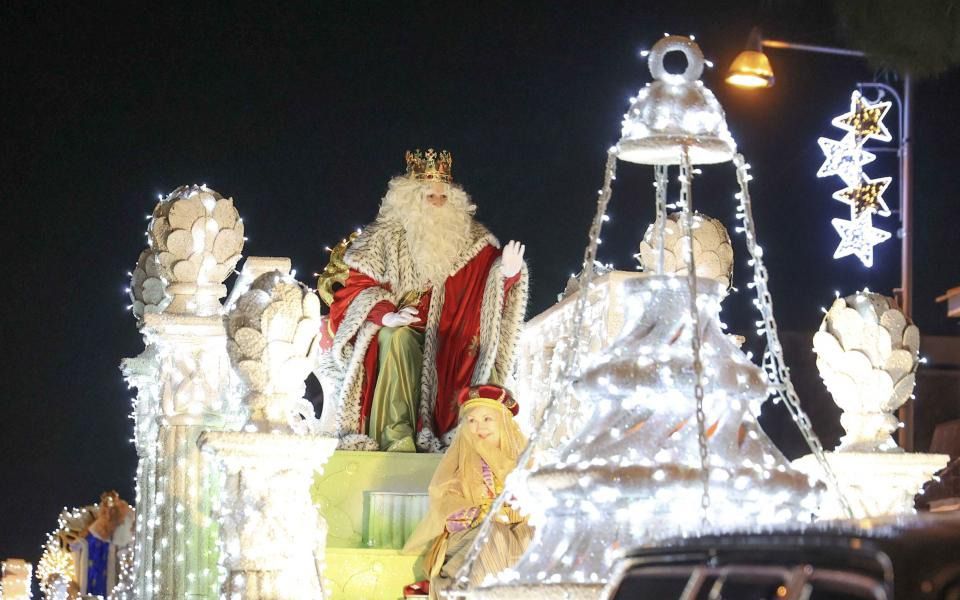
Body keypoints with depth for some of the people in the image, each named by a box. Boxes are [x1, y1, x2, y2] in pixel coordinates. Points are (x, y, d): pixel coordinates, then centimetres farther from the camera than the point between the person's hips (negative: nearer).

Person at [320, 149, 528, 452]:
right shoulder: (386, 237, 0)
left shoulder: (466, 237, 6)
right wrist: (386, 315, -21)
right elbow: (357, 286, -3)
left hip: (443, 336, 2)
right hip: (395, 330, -2)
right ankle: (396, 437, -40)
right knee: (398, 338, -35)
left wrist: (507, 273, -28)